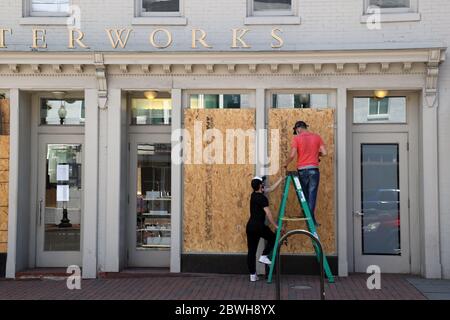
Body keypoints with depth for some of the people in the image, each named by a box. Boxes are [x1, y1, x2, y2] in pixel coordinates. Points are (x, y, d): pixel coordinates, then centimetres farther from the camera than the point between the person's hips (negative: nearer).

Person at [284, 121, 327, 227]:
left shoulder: (297, 138, -2)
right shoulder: (317, 137, 6)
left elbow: (292, 155, -10)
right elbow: (324, 153, 1)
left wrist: (286, 164, 7)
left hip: (302, 170, -1)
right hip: (313, 169, 1)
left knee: (304, 194, 12)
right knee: (312, 194, 1)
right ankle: (311, 218, -5)